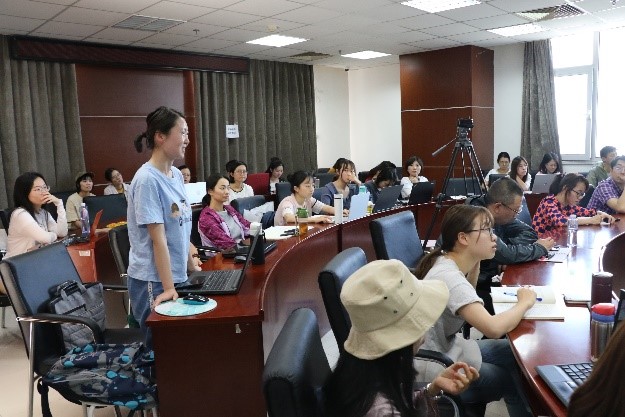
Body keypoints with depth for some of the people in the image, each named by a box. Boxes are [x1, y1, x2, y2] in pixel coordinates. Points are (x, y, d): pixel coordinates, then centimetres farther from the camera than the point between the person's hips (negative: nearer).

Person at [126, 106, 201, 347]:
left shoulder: (176, 175, 6)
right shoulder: (147, 180, -17)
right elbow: (158, 239, -19)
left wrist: (192, 266, 16)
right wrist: (167, 287, -18)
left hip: (177, 276, 7)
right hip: (153, 282, -7)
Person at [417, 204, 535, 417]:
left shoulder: (447, 262, -2)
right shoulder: (448, 277, -28)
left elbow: (467, 300, 19)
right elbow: (493, 328, -38)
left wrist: (475, 261, 2)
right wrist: (525, 302, -18)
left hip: (446, 348, 8)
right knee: (515, 380, 9)